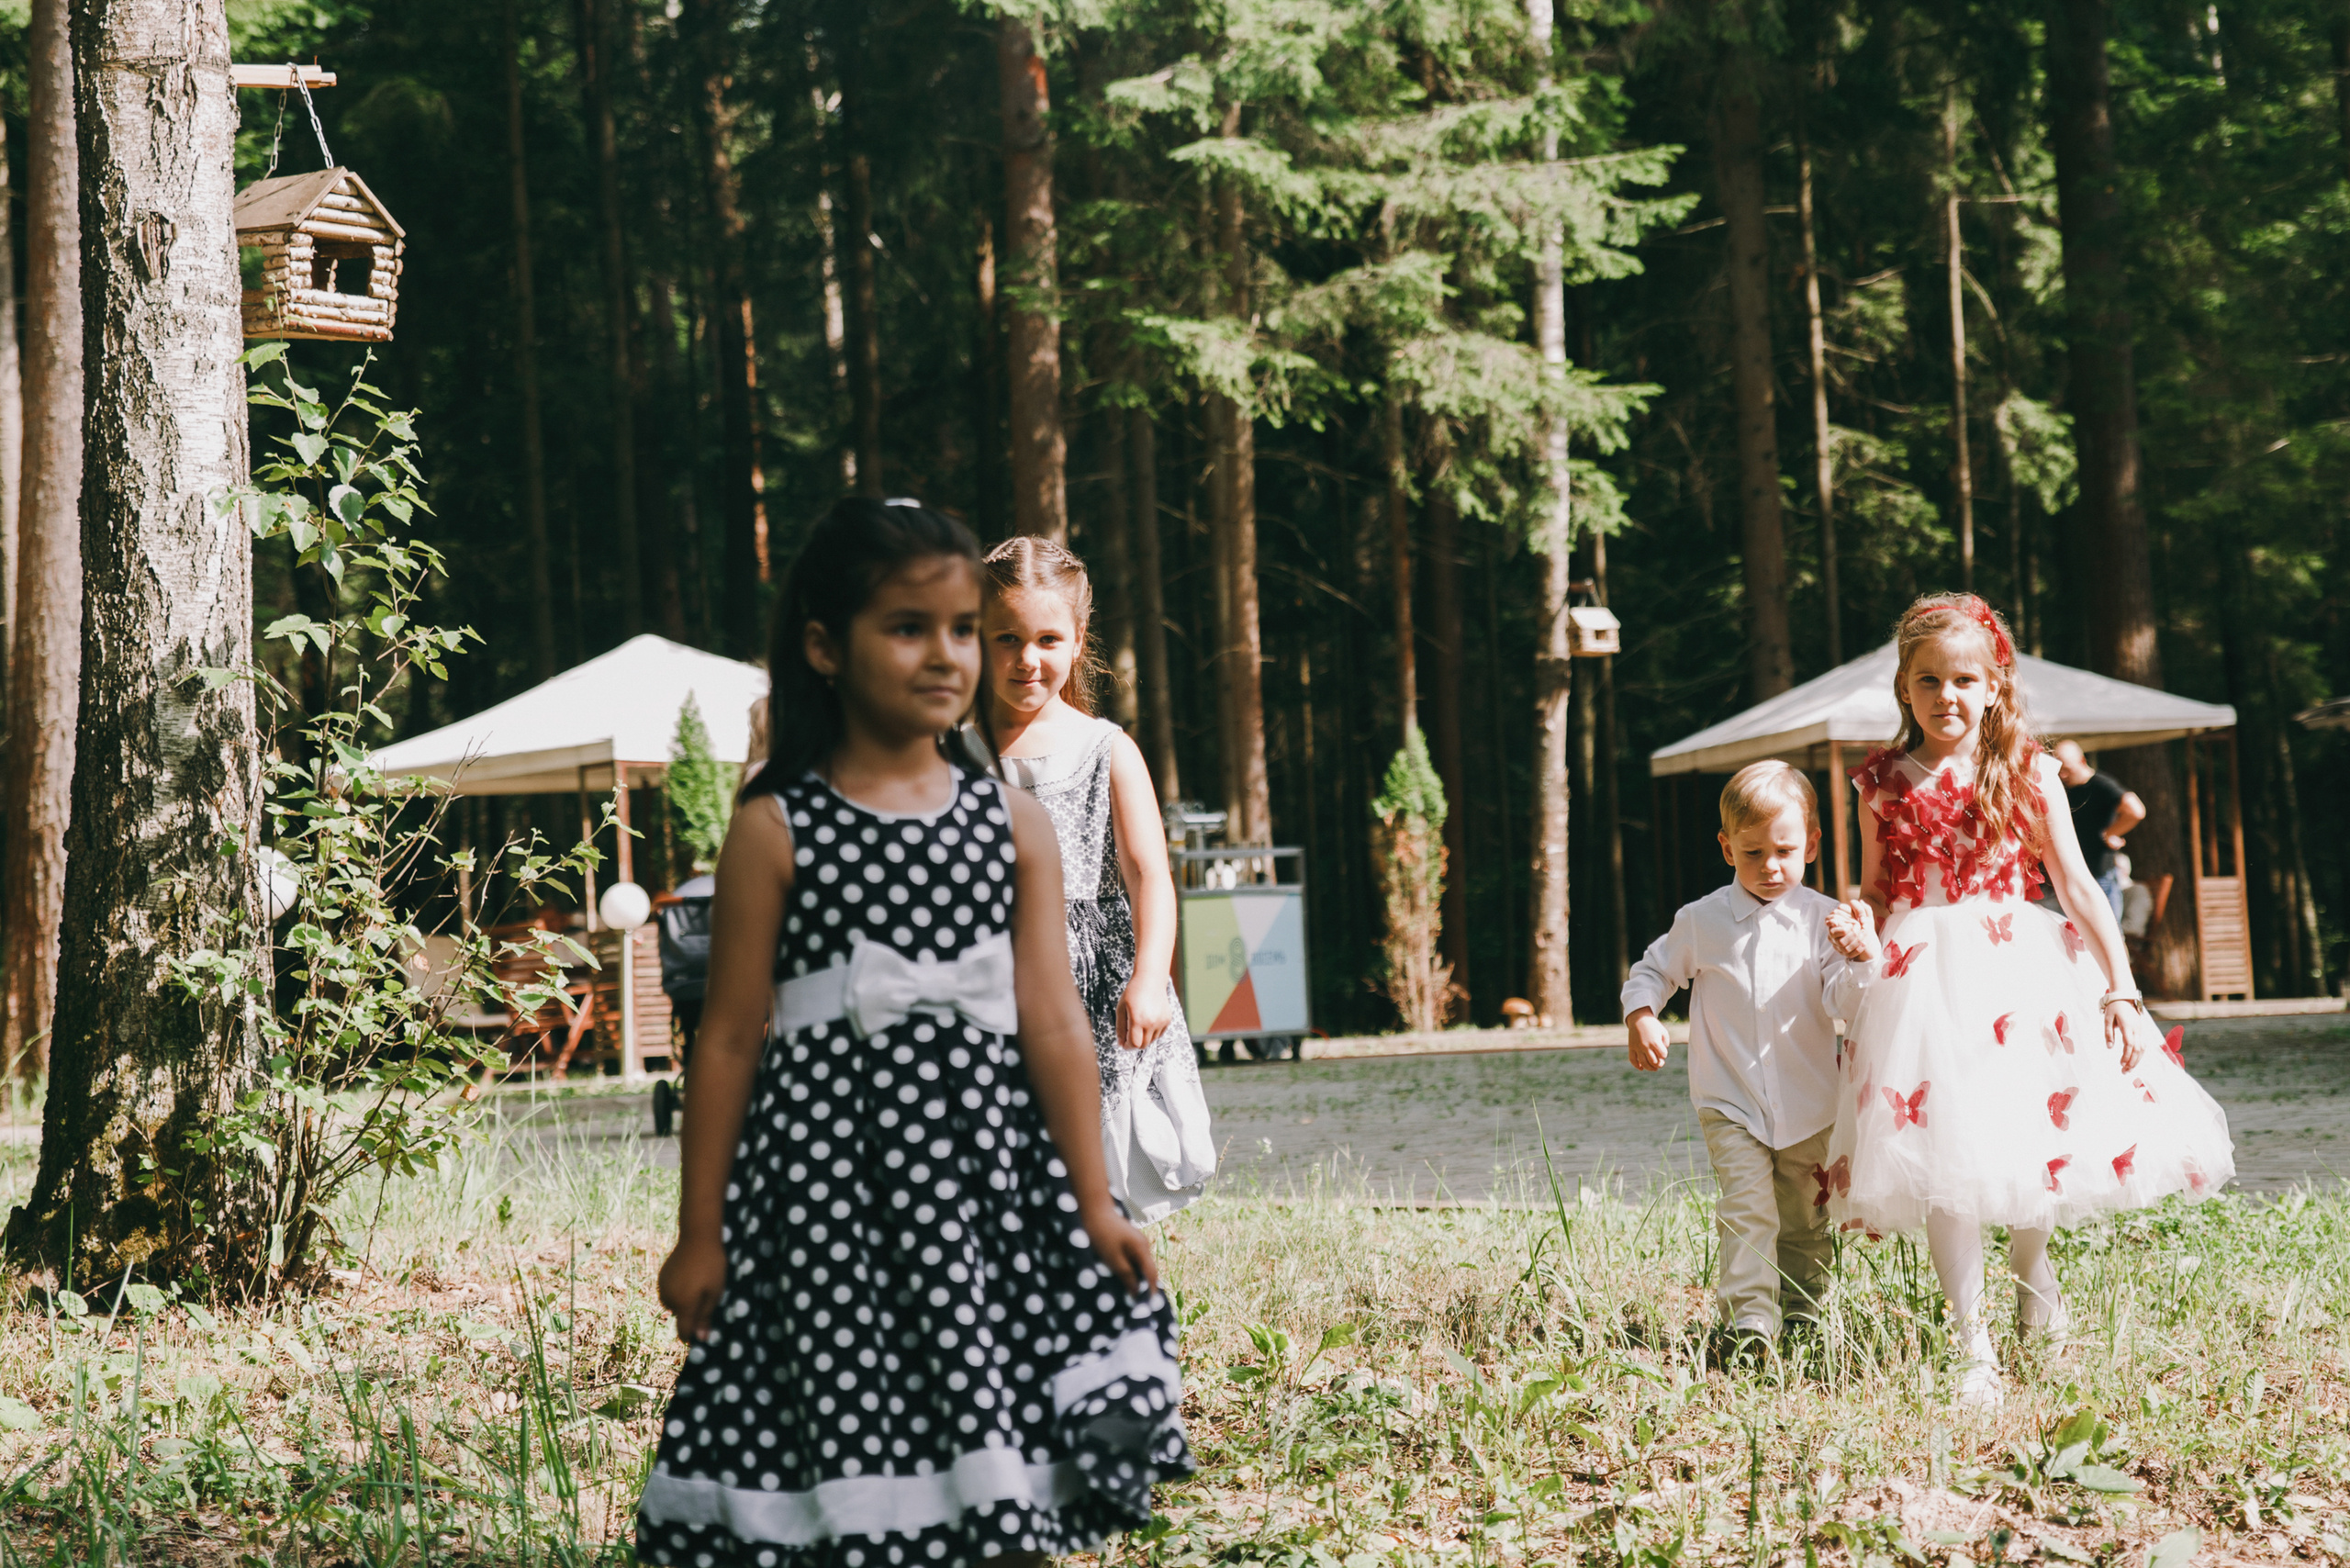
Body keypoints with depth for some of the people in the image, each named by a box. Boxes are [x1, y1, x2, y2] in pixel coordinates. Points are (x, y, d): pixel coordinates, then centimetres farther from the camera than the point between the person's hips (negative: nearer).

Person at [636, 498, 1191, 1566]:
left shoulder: (1015, 826, 6)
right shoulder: (775, 831, -2)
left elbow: (1054, 1025, 4)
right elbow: (729, 1039, 1)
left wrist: (1094, 1206, 2)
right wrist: (699, 1232, 2)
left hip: (988, 1170, 3)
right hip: (832, 1166, -2)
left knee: (996, 1473, 4)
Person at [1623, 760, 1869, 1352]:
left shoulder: (1822, 919, -3)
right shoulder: (1703, 921, -1)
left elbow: (1842, 1003, -12)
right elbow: (1653, 970, 14)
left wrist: (1858, 960, -32)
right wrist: (1640, 1019, -4)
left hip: (1808, 1106, 1)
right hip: (1730, 1103, -1)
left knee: (1805, 1221, 12)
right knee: (1748, 1211, -18)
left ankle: (1802, 1318, 29)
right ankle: (1750, 1320, -22)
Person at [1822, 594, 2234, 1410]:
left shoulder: (2027, 774, 3)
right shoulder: (1884, 783, 6)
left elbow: (2076, 885, 2)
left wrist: (2121, 987, -4)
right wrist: (1862, 932, -10)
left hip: (2017, 968, 0)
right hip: (1924, 977, 0)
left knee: (2039, 1132, 0)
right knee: (1943, 1156, -6)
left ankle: (2030, 1261, 33)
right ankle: (1972, 1345, 0)